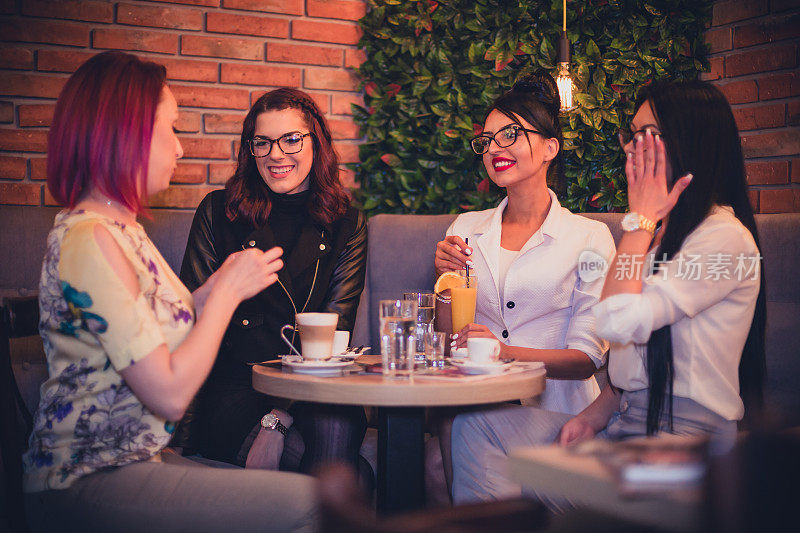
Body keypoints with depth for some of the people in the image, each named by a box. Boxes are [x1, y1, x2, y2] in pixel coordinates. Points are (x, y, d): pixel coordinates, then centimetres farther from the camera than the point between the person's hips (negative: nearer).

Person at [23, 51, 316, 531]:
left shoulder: (121, 229, 12)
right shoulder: (90, 239, -19)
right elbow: (170, 393, -21)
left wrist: (219, 285, 4)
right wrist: (229, 289, -12)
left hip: (132, 461, 10)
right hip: (89, 486, -9)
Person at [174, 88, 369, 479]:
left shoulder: (346, 226, 10)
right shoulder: (219, 212, 10)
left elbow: (333, 331, 0)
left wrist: (281, 416, -16)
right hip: (233, 384, -1)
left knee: (335, 426, -35)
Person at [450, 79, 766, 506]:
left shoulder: (724, 238, -12)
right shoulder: (658, 232, 18)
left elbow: (618, 322, -22)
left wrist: (638, 220, -10)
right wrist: (594, 415, 0)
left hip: (687, 436, -8)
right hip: (626, 421, 8)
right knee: (477, 425, -9)